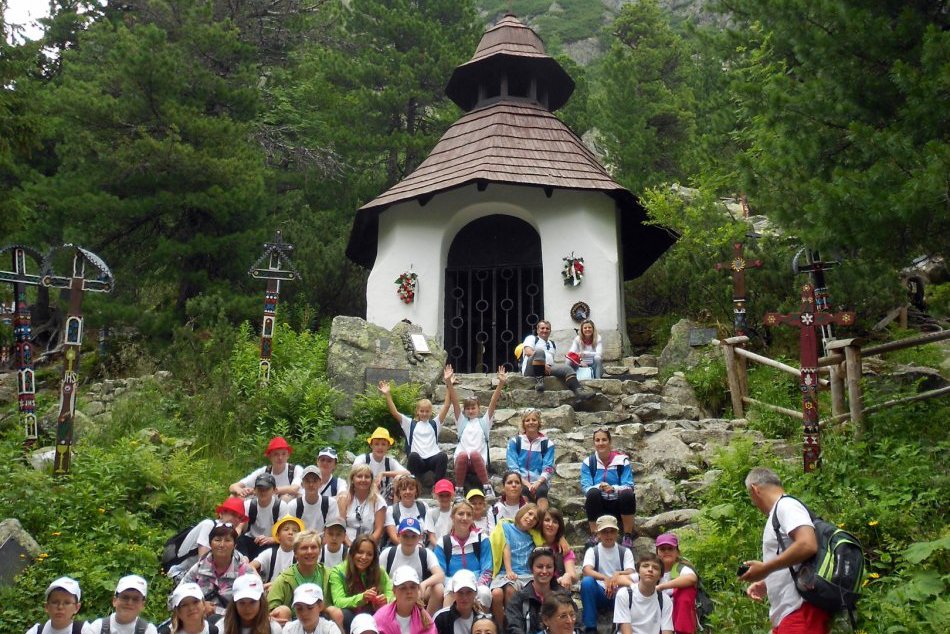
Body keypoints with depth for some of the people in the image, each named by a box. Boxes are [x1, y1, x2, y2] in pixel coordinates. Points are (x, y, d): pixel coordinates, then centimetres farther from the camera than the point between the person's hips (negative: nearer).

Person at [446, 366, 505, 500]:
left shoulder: (484, 422, 18)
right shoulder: (462, 422, 20)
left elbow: (493, 402, 7)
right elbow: (455, 402, 9)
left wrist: (501, 383, -5)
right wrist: (449, 383, -3)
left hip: (479, 460, -1)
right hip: (462, 459, 1)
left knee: (474, 454, -35)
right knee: (462, 455, -34)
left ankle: (487, 487, -23)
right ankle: (459, 490, -19)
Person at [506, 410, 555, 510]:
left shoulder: (547, 443, 8)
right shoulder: (515, 442, 8)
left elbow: (548, 469, 0)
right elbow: (513, 468, 1)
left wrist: (537, 483, -19)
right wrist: (527, 484, -13)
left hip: (539, 482, 0)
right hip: (521, 482, 0)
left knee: (542, 490, -34)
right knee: (524, 490, -34)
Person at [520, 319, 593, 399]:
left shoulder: (552, 344, 32)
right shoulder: (532, 338, 12)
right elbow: (528, 352, -7)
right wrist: (543, 363, -17)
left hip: (547, 369, 6)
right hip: (531, 369, -6)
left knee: (566, 368, -20)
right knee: (539, 351, -35)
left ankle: (578, 390, -41)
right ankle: (538, 380, -37)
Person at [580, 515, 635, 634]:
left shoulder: (625, 552, 8)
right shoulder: (592, 551, 5)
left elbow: (630, 573, -9)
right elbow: (587, 570, -15)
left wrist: (618, 574, -33)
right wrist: (606, 578, -35)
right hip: (600, 593, 0)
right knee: (587, 581, -31)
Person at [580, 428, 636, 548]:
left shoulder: (622, 460, -4)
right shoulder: (588, 462, -2)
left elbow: (628, 486, -14)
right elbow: (585, 487, -12)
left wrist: (613, 488, -35)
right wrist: (599, 487, -34)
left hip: (618, 504, 0)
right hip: (598, 506, 0)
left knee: (627, 494, -31)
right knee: (593, 493, -31)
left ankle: (628, 536, -20)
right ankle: (594, 536, -22)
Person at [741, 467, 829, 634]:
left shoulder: (786, 505, -7)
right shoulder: (779, 512, 21)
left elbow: (808, 545, -24)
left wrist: (765, 569, -16)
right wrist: (766, 585, 18)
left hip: (801, 611, -10)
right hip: (787, 614, 10)